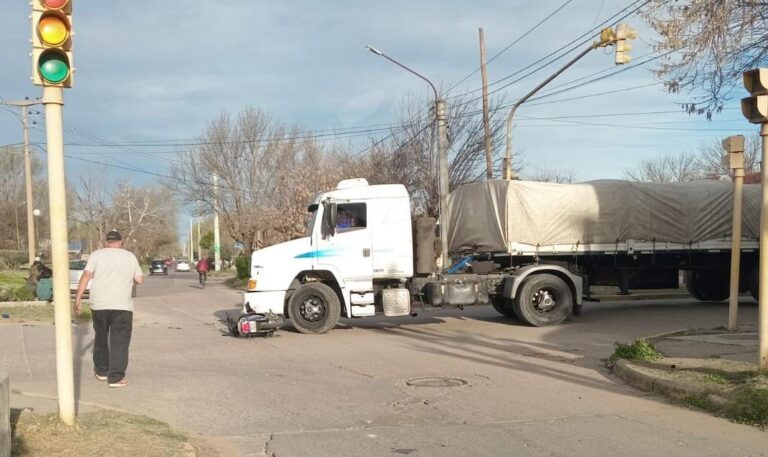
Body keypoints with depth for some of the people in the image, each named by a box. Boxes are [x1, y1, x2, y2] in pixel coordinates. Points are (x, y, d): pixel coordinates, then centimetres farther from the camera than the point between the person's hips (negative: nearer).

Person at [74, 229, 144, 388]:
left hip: (99, 304, 2)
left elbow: (86, 276, -8)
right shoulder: (130, 256, 6)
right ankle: (116, 377, -6)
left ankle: (101, 371, 29)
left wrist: (78, 299, -9)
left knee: (101, 338, 19)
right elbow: (140, 280, 8)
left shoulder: (96, 255, 3)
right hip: (122, 306, -1)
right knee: (120, 341, 0)